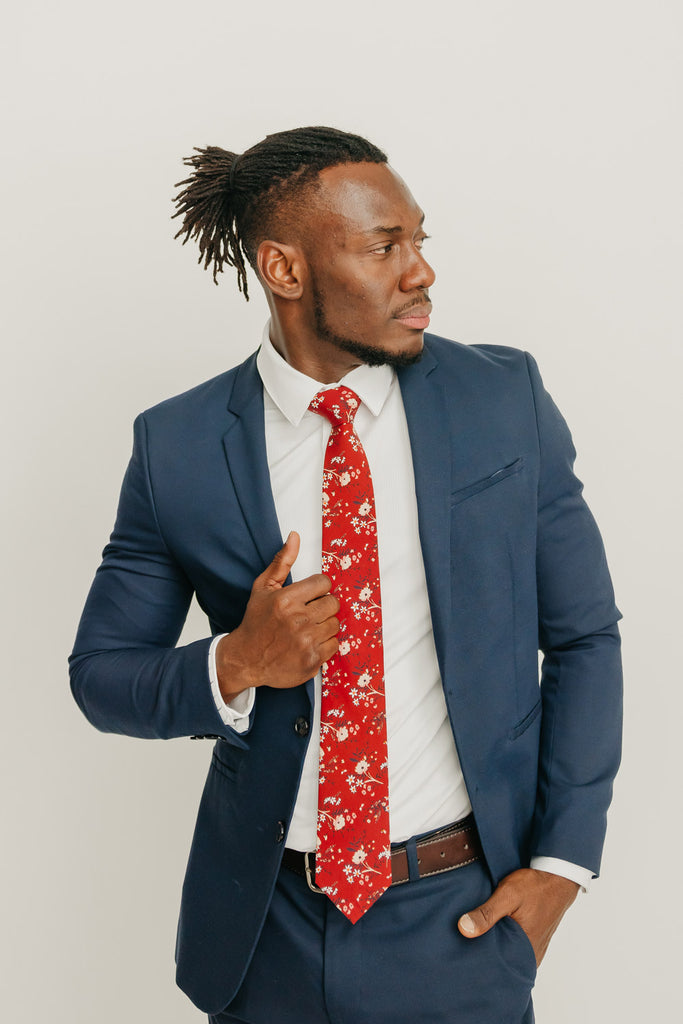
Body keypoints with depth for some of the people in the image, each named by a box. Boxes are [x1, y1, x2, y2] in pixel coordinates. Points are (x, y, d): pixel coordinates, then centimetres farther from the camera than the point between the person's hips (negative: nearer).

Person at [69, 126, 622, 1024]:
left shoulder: (505, 399, -4)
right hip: (268, 926, 1)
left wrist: (562, 857, -4)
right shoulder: (177, 446, -6)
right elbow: (100, 672, 1)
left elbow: (583, 635, 2)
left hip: (460, 916, 0)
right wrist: (234, 666, -19)